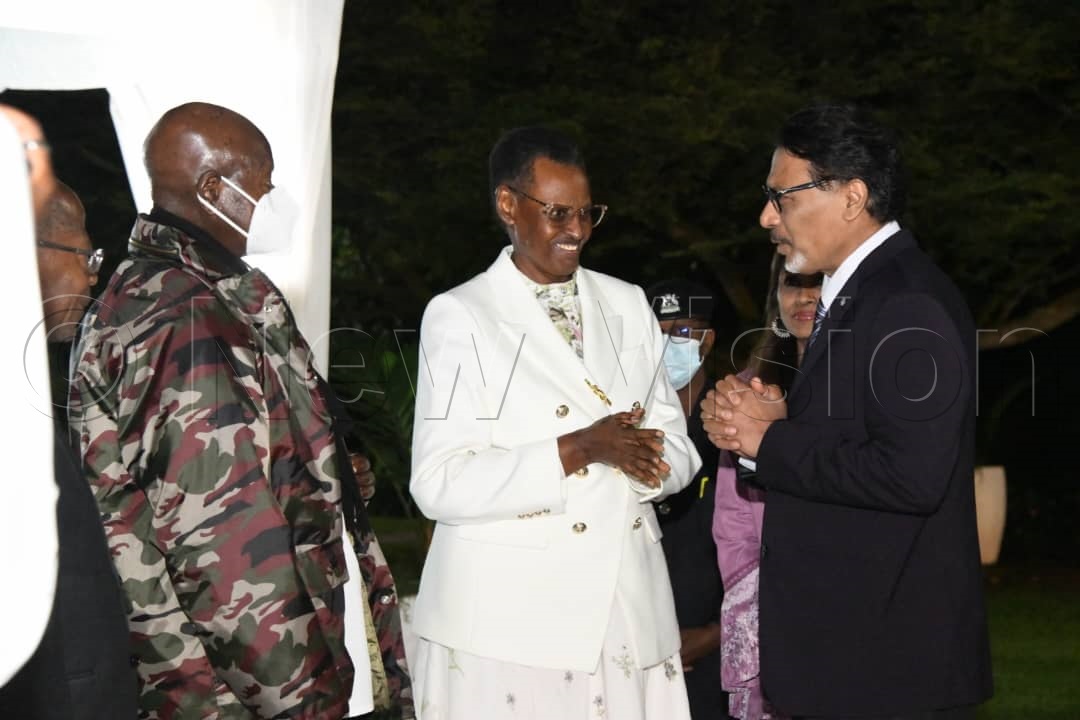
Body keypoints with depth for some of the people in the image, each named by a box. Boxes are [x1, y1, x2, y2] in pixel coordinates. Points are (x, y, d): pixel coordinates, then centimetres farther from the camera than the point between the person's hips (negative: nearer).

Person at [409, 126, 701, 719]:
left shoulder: (627, 304, 13)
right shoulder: (459, 316, -2)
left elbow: (677, 450, 12)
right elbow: (437, 485, -11)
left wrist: (643, 458, -12)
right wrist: (578, 451, -18)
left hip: (626, 608, 4)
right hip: (506, 618, -4)